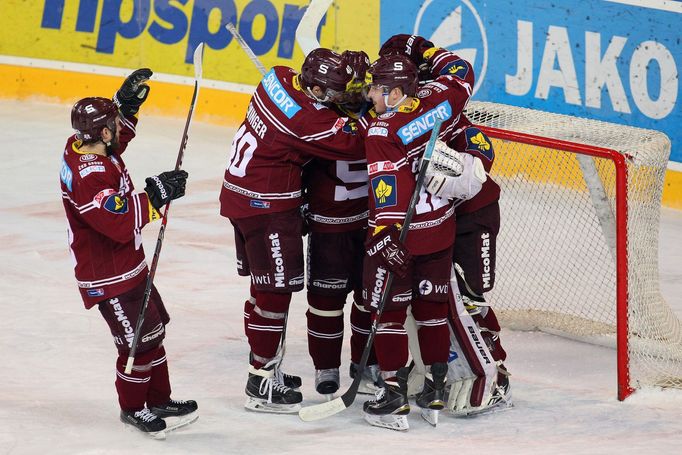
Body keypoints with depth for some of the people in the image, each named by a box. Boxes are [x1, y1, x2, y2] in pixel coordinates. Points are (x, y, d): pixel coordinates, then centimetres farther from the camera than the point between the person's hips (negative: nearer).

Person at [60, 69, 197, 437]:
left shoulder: (81, 146, -2)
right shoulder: (88, 177, -31)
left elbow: (118, 139, 22)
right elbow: (121, 222, -34)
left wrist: (126, 102, 9)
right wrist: (155, 194, -30)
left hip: (129, 265, 11)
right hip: (109, 276, -11)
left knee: (154, 328, 19)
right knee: (138, 339, -1)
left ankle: (159, 400, 31)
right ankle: (132, 407, 19)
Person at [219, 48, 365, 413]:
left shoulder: (278, 78, -1)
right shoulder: (307, 119, -25)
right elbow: (355, 145, -20)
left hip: (240, 192, 10)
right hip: (266, 206, -10)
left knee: (265, 286, 19)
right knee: (276, 289, -4)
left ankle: (264, 366, 30)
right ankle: (261, 383, 0)